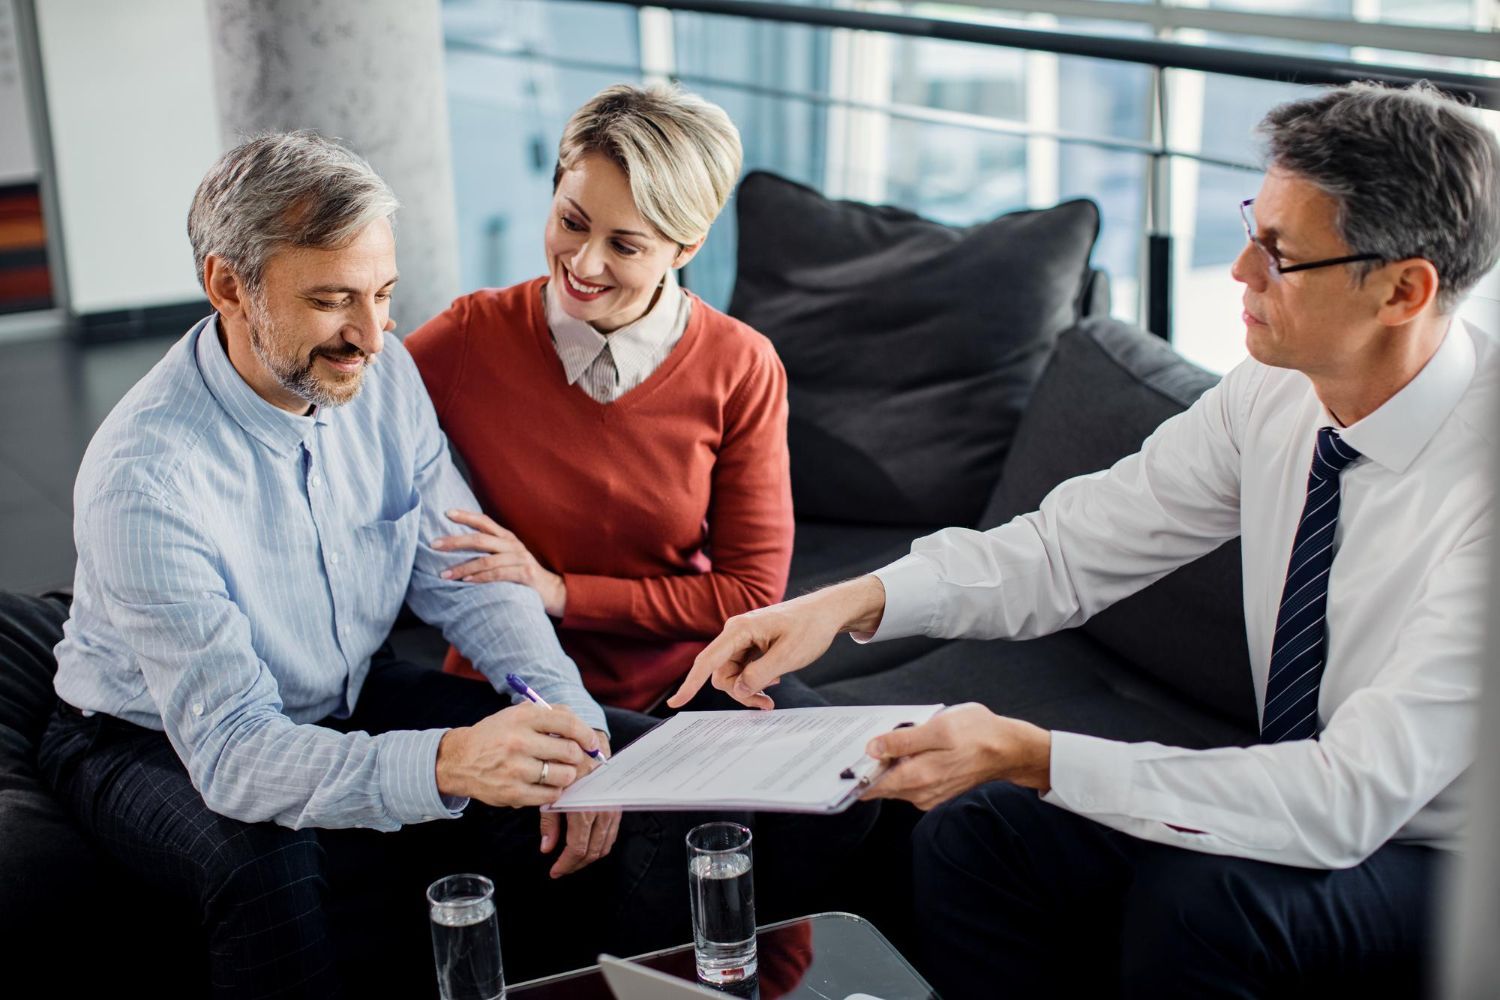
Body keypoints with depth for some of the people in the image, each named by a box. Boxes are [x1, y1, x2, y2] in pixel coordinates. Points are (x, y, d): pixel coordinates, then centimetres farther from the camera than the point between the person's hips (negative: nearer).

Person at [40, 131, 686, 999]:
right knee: (269, 870, -40)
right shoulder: (145, 479, -31)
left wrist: (570, 722, -22)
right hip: (159, 740, -5)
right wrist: (445, 763, -53)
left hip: (350, 700, 6)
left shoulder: (383, 375, -12)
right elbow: (233, 751, -36)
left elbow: (466, 578, -4)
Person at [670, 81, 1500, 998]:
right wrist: (858, 600, -20)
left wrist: (1031, 756, -36)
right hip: (1316, 808, 6)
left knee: (1195, 900, -33)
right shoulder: (1278, 390, -9)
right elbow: (1072, 546, -4)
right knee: (975, 836, -10)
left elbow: (1349, 799, -33)